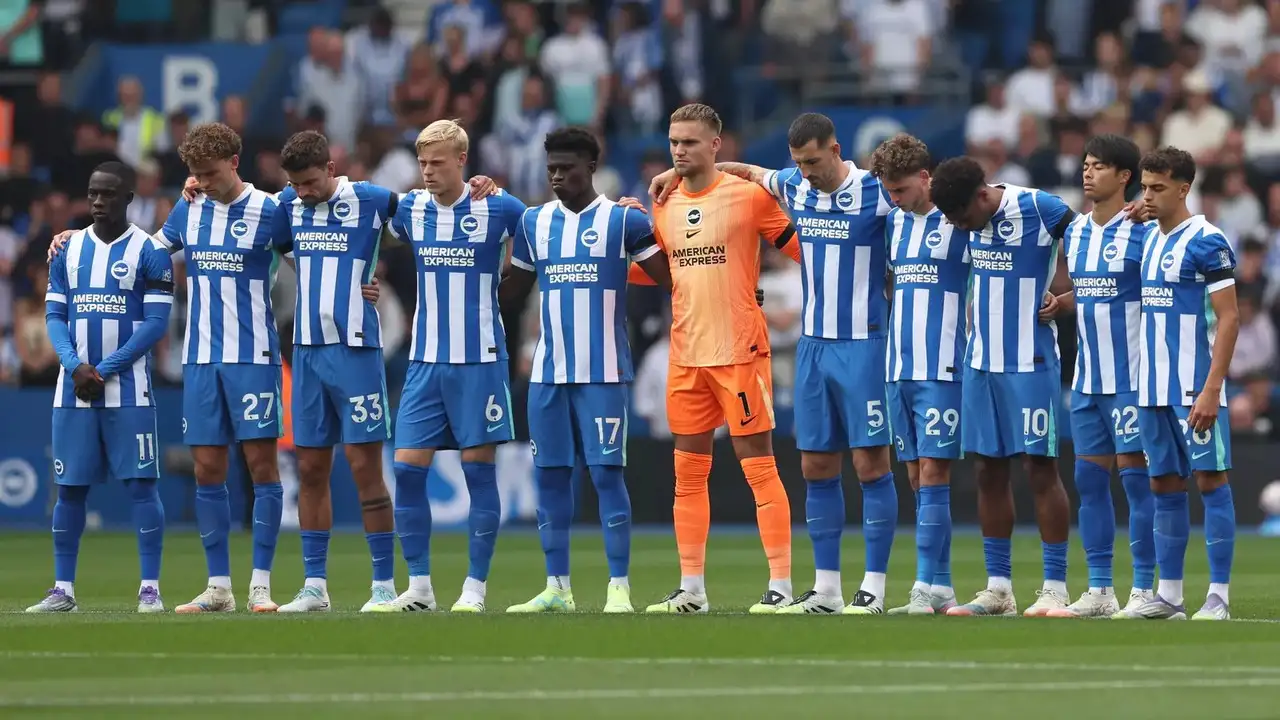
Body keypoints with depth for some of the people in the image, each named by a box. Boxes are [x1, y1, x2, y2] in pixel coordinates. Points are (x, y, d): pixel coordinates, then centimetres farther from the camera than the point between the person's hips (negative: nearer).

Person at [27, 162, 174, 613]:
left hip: (127, 389, -4)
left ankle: (150, 588, -3)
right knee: (69, 487, 4)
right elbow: (55, 316, 9)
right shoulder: (69, 250, 11)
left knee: (141, 484, -6)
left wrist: (104, 370, -12)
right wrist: (75, 366, -9)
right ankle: (63, 589, 10)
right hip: (73, 389, 4)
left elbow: (156, 323, -7)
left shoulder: (149, 252, -2)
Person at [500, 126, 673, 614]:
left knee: (606, 473, -7)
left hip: (604, 372, -5)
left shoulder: (624, 220, -2)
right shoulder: (534, 222, 11)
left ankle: (619, 587, -4)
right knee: (549, 474, 5)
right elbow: (513, 288, 23)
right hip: (548, 370, 5)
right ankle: (557, 588, 12)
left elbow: (672, 281, -3)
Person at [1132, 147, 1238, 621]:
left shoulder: (1206, 243, -10)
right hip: (1153, 388, 8)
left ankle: (1219, 596, -3)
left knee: (1210, 480, -4)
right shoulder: (1149, 241, 13)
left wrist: (1211, 390, -19)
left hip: (1194, 389, -8)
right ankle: (1169, 595, 13)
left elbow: (1229, 318, -13)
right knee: (1164, 485, 9)